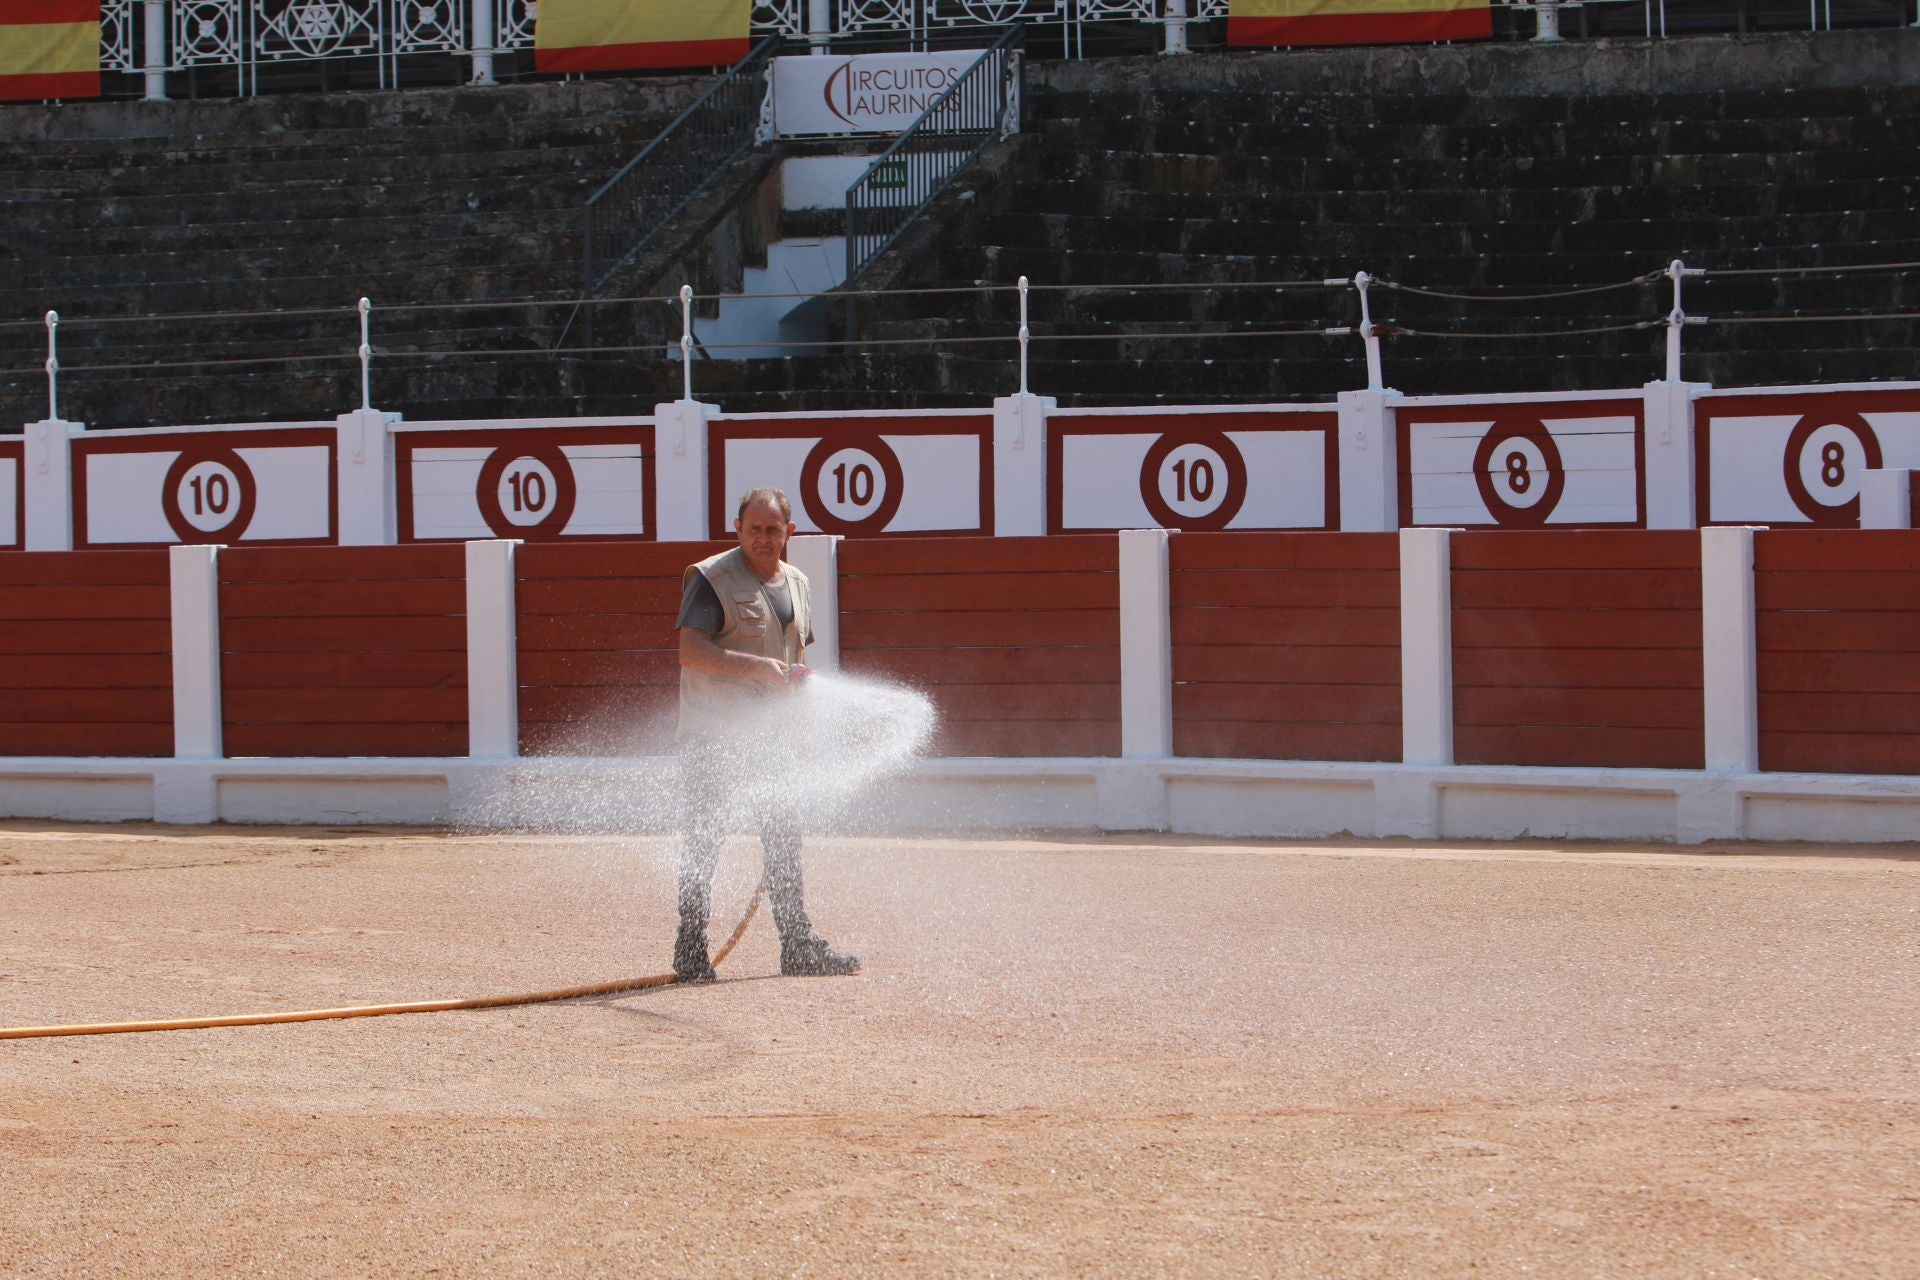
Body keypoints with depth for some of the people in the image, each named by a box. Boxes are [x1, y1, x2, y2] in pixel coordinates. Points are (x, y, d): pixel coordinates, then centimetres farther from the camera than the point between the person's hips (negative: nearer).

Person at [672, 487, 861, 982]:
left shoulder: (796, 584, 14)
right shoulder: (712, 579, -9)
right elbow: (691, 651, -21)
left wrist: (797, 677, 7)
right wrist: (758, 667, -28)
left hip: (764, 733, 7)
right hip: (712, 732, -7)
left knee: (782, 830, 7)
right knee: (703, 837, -4)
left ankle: (799, 945, 13)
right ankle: (690, 950, 2)